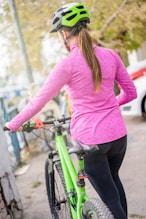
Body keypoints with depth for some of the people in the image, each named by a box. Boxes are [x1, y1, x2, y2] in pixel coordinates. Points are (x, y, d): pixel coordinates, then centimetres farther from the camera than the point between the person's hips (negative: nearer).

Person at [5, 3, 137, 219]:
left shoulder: (68, 64, -13)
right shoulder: (110, 55, 0)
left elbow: (40, 100, -7)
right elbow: (130, 92, 8)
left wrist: (14, 123, 7)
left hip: (89, 138, -5)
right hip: (118, 133, 5)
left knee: (110, 199, 8)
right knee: (112, 179, 31)